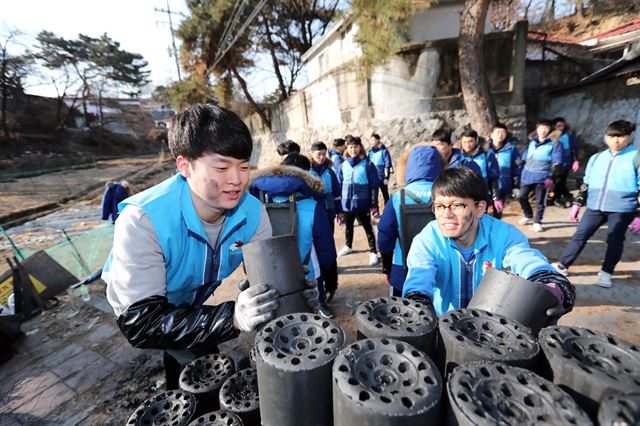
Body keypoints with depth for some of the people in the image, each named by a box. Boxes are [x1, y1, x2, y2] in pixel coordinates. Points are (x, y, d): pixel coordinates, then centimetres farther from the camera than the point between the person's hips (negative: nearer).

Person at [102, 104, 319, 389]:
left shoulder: (252, 211, -26)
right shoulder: (142, 220, -39)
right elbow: (140, 322, -41)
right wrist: (232, 317, -54)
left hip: (194, 301, 4)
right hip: (136, 305, -3)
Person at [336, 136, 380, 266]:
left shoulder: (367, 165, -8)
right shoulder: (343, 165, 2)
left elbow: (373, 186, -6)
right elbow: (339, 184, 8)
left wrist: (373, 204, -8)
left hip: (362, 203, -4)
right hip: (347, 203, 4)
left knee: (367, 227, 5)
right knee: (348, 226, 21)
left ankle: (373, 252, 17)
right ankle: (348, 246, 42)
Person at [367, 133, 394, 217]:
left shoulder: (384, 151, -7)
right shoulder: (371, 151, 9)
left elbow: (387, 165, -10)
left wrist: (386, 177, -14)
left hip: (382, 177, -4)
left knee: (385, 195, 9)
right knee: (374, 195, 0)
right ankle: (375, 211, 7)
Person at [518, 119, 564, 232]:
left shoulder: (554, 144, -2)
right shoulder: (532, 142, 13)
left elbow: (557, 163, -8)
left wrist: (551, 177, -17)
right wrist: (521, 173, 14)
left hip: (542, 177, -4)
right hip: (527, 175, 5)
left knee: (540, 201, 3)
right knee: (522, 197, 8)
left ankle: (537, 222, 16)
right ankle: (528, 215, 31)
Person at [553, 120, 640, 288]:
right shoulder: (596, 158, 7)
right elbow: (586, 184, 14)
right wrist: (577, 204, 9)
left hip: (622, 210, -3)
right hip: (595, 208, 3)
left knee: (614, 241, 6)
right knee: (579, 236, 4)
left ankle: (606, 273, 22)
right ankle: (562, 266, 12)